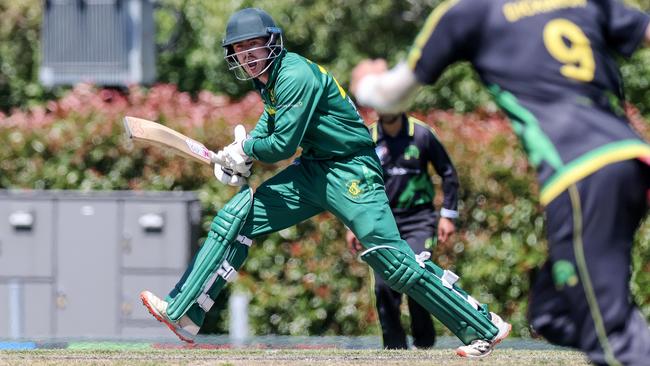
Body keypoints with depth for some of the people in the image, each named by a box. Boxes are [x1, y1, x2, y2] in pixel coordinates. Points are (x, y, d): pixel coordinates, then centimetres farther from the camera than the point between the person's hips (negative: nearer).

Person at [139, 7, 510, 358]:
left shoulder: (296, 75, -19)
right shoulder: (270, 77, 8)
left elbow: (284, 145, -21)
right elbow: (270, 121, 25)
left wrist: (245, 149, -3)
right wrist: (240, 156, 7)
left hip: (351, 172, -9)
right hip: (312, 171, 9)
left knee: (395, 262, -15)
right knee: (238, 216, -1)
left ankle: (485, 327, -7)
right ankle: (183, 314, -1)